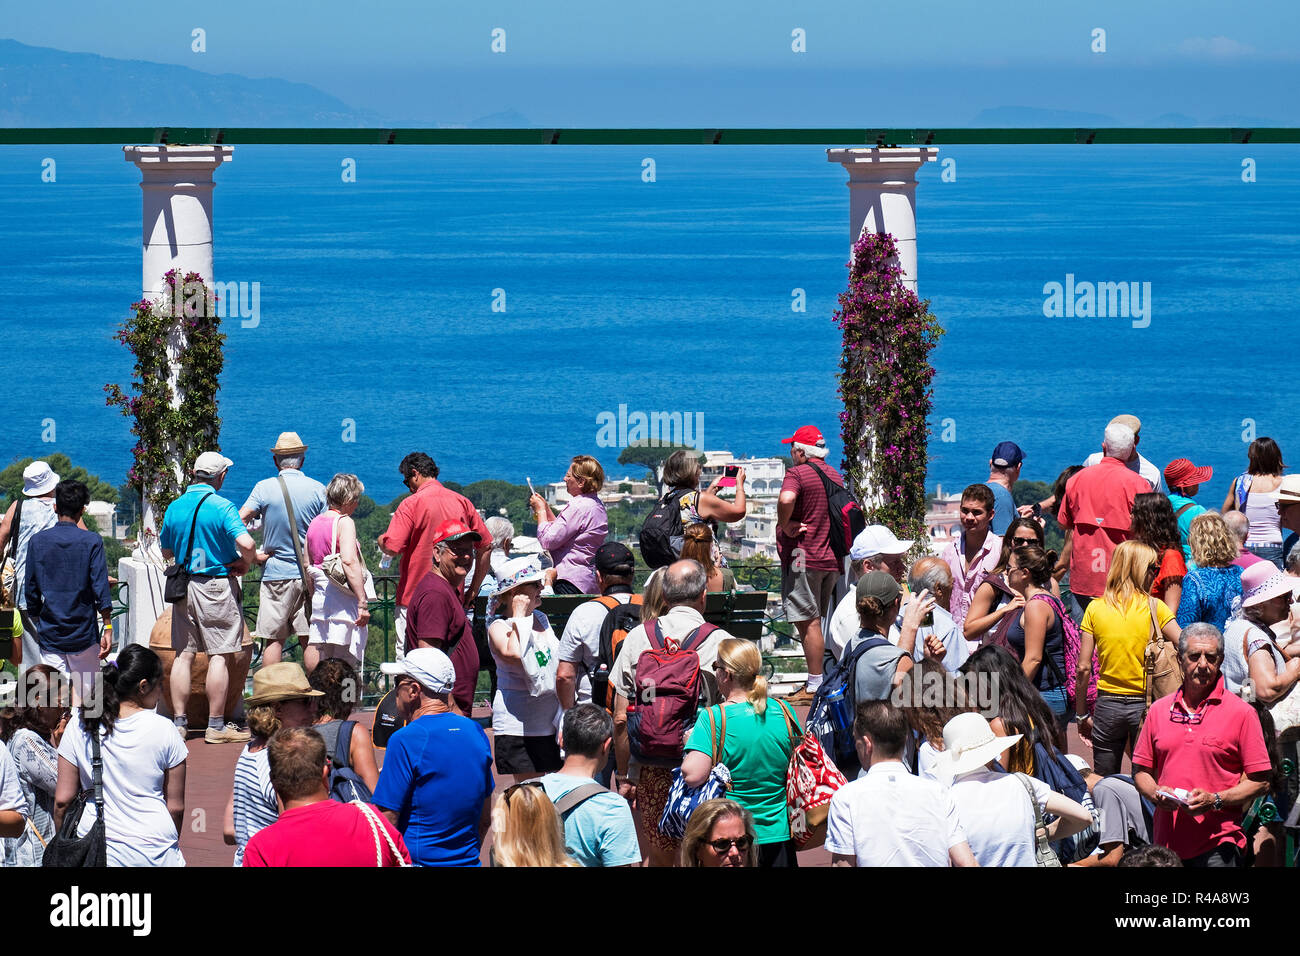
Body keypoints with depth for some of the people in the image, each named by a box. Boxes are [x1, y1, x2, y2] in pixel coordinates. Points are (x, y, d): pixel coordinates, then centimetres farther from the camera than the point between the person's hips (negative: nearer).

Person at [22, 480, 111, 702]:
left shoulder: (38, 541, 1)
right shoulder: (92, 541, -7)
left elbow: (30, 590, 6)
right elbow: (101, 588, -10)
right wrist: (107, 629, -5)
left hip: (50, 633, 2)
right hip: (84, 633, -2)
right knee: (85, 691, 8)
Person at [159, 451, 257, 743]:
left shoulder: (174, 507, 5)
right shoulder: (222, 507, -12)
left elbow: (166, 551, 15)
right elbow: (246, 543, -24)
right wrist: (245, 563, -4)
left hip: (183, 585, 5)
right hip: (217, 585, -5)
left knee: (183, 654, 10)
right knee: (220, 656, -1)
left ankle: (179, 721, 11)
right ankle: (216, 726, -1)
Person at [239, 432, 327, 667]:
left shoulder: (264, 488, -4)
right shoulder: (317, 489, 0)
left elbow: (239, 521, -13)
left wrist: (253, 555, -6)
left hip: (276, 572, -1)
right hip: (310, 575, 1)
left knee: (273, 639, 2)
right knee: (310, 639, 5)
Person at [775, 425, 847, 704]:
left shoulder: (797, 473, -11)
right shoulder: (834, 475, 15)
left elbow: (786, 499, -31)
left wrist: (785, 526, -15)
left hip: (803, 558, -8)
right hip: (832, 559, 8)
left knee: (809, 623, -7)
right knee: (817, 622, 15)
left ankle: (814, 687, -8)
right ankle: (818, 681, 19)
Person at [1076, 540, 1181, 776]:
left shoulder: (1095, 609, -1)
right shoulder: (1154, 608, -7)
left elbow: (1083, 668, -1)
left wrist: (1082, 714, 7)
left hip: (1107, 704, 2)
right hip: (1143, 704, -2)